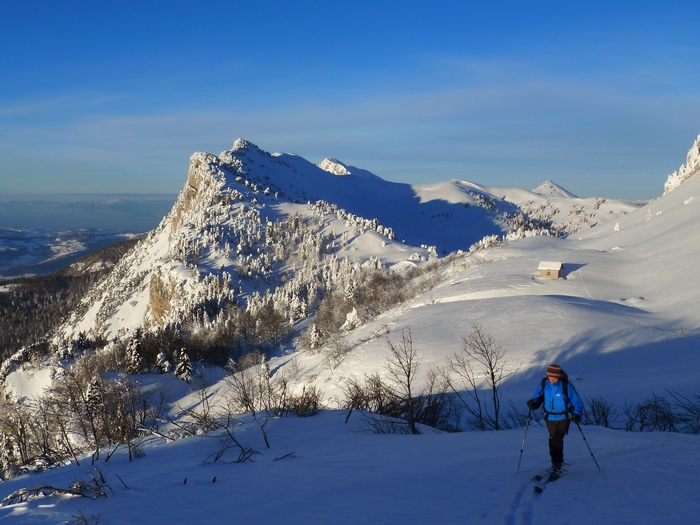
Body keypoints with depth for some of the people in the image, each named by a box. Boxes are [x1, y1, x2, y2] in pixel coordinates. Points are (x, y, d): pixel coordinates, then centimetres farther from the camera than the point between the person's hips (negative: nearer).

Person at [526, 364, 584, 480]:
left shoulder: (566, 385, -18)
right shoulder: (543, 384, -8)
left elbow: (577, 402, -12)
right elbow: (537, 398, -2)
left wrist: (577, 414, -28)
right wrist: (533, 403, -25)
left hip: (563, 418, -4)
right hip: (550, 418, 4)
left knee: (556, 440, -16)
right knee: (554, 440, 17)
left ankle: (556, 467, -8)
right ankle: (559, 462, 39)